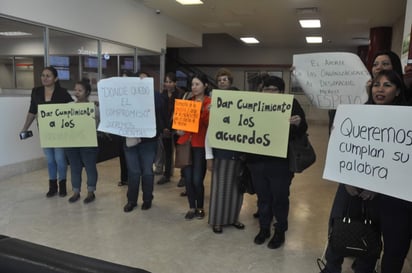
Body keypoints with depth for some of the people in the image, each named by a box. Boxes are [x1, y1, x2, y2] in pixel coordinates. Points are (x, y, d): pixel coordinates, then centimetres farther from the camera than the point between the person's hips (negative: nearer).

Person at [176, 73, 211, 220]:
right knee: (188, 179, 5)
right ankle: (192, 208, 21)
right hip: (186, 143, 4)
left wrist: (207, 112, -25)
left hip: (200, 145, -4)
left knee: (197, 180, -4)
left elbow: (210, 124, -10)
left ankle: (200, 208, 19)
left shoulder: (210, 103, -2)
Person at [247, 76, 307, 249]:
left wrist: (299, 123, -28)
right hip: (257, 160, 4)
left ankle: (280, 231, 27)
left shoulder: (291, 104, -2)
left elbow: (303, 129, -6)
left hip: (280, 162, -3)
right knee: (263, 197, 16)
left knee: (279, 198, 9)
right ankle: (264, 228, 32)